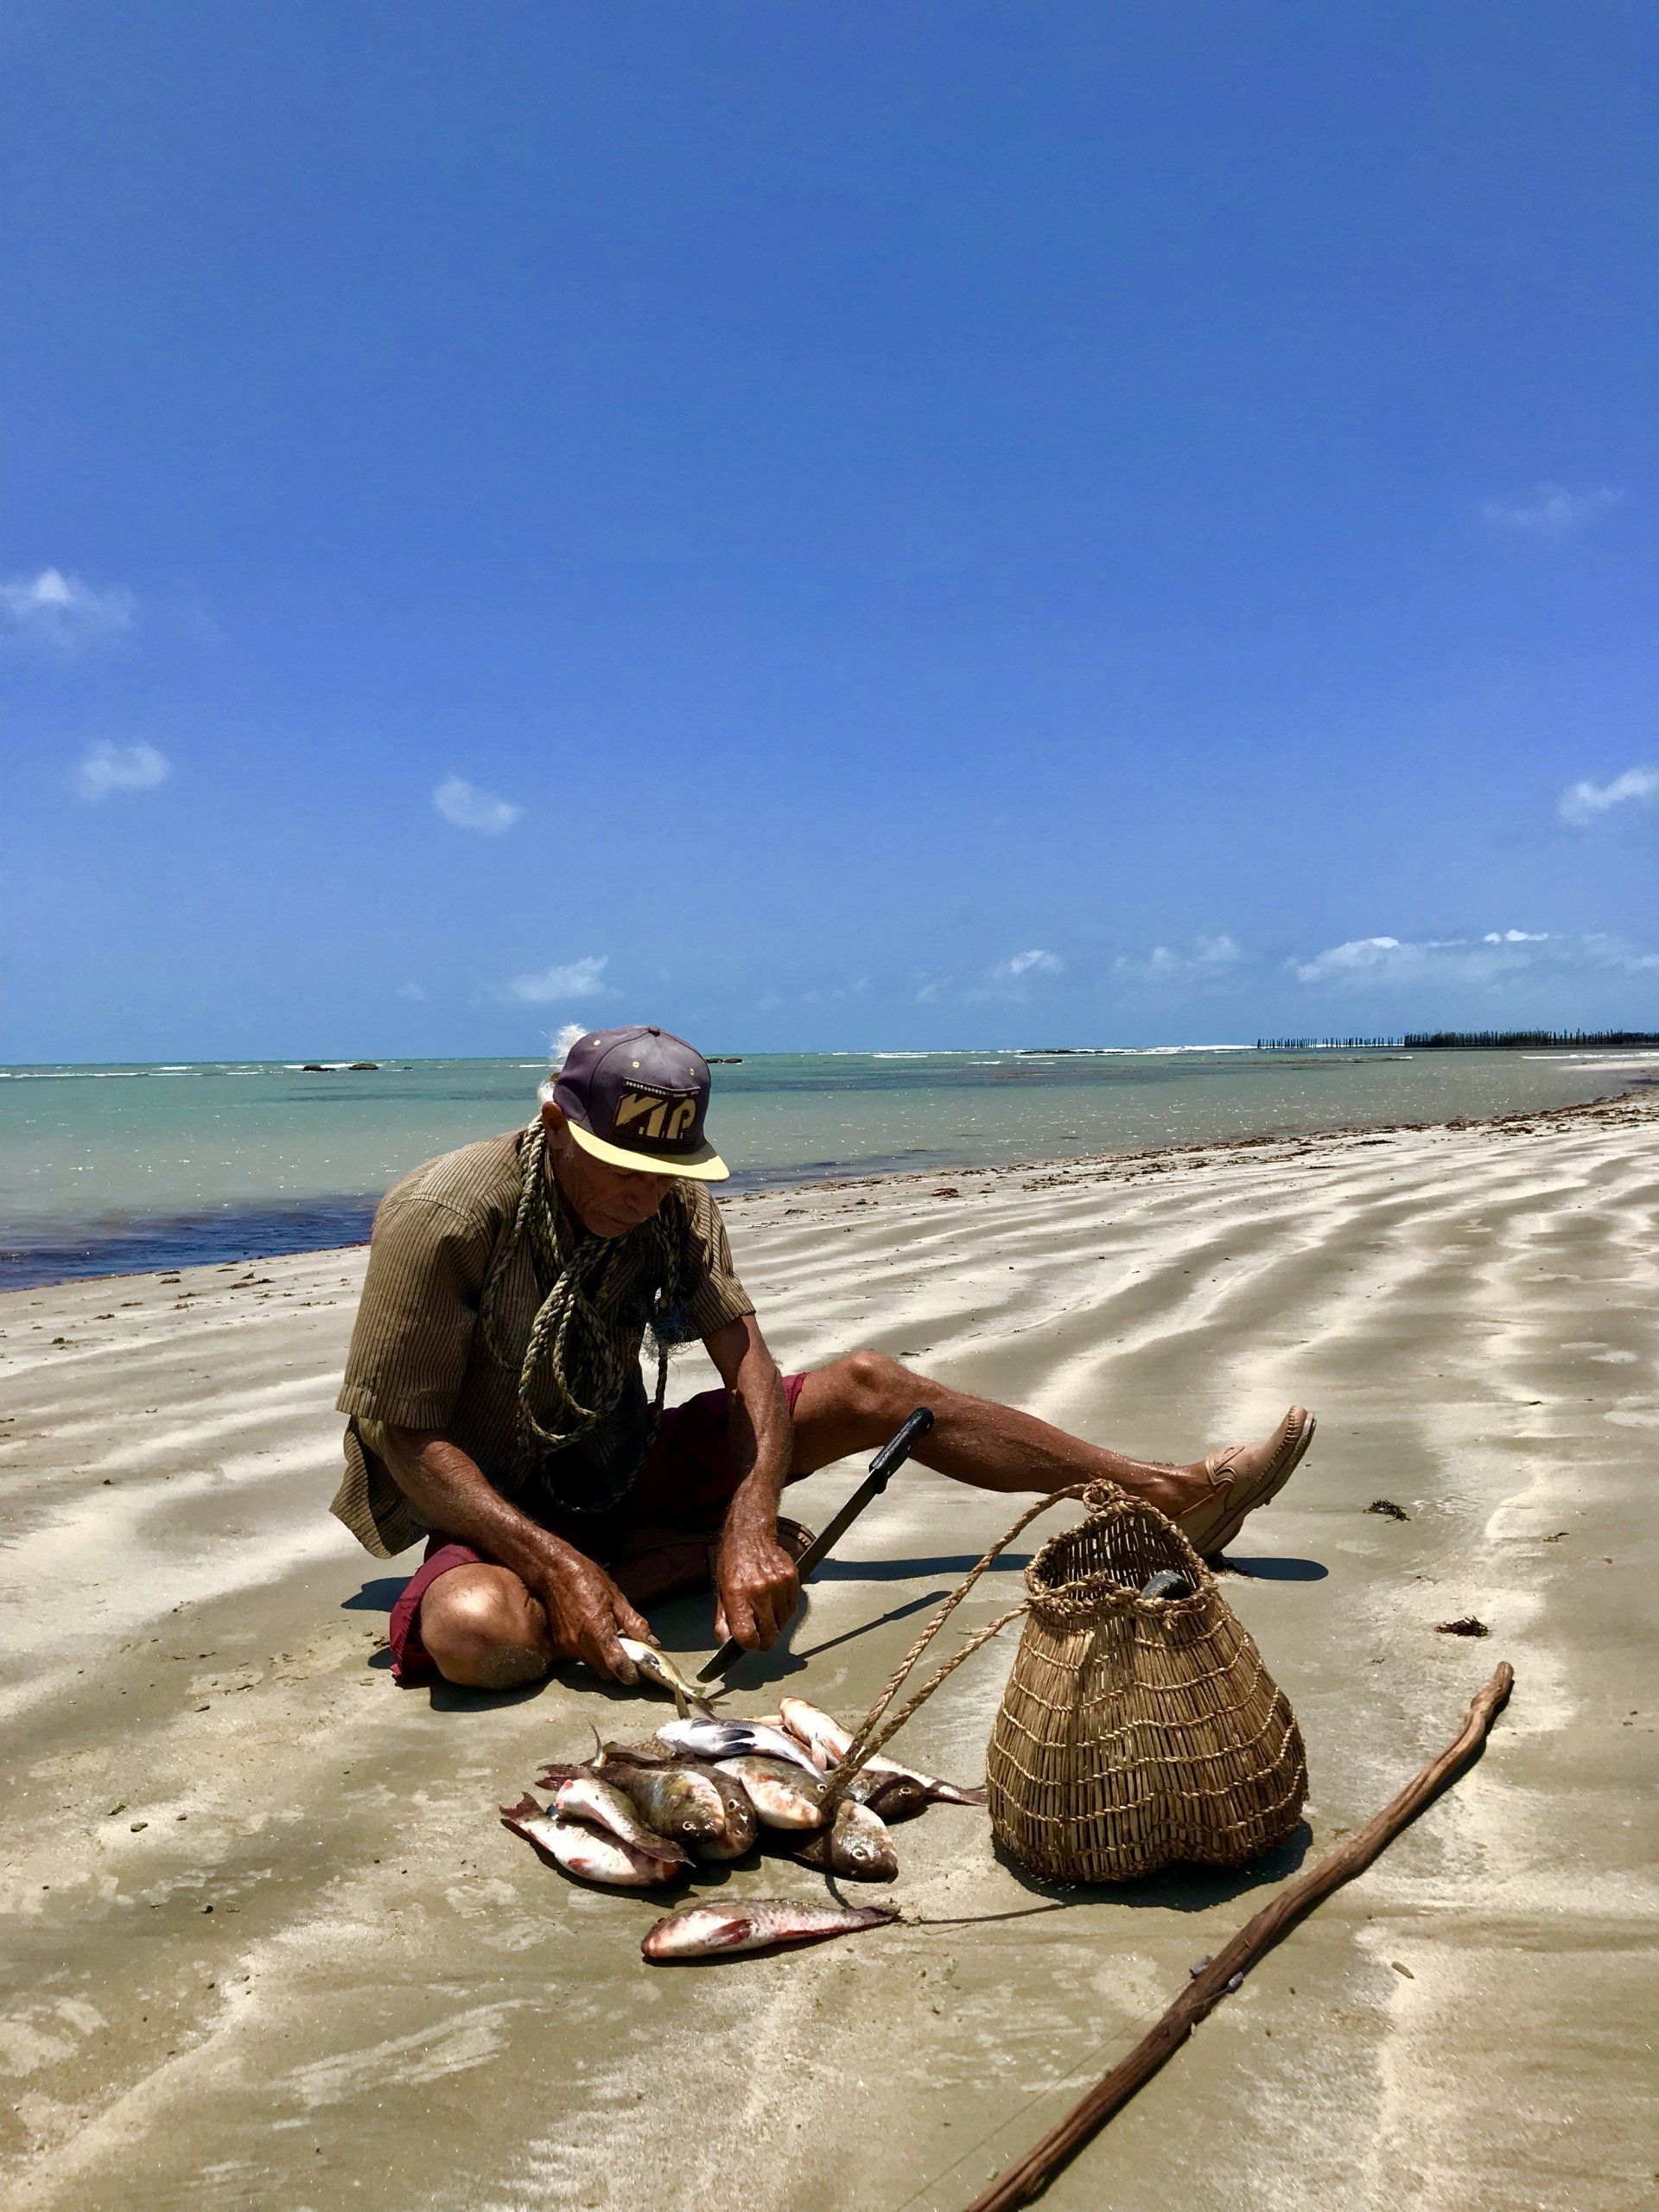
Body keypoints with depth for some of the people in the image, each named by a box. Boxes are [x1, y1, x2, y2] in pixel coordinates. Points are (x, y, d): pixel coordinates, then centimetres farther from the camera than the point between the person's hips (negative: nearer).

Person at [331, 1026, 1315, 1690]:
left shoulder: (674, 1205, -8)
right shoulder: (445, 1216, -25)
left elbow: (746, 1358, -15)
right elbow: (411, 1439, -23)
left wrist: (751, 1521, -33)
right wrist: (563, 1566, -35)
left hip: (632, 1465, 5)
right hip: (502, 1510, -4)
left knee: (869, 1386, -4)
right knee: (476, 1631, -41)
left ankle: (1177, 1496, 4)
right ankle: (686, 1558, -12)